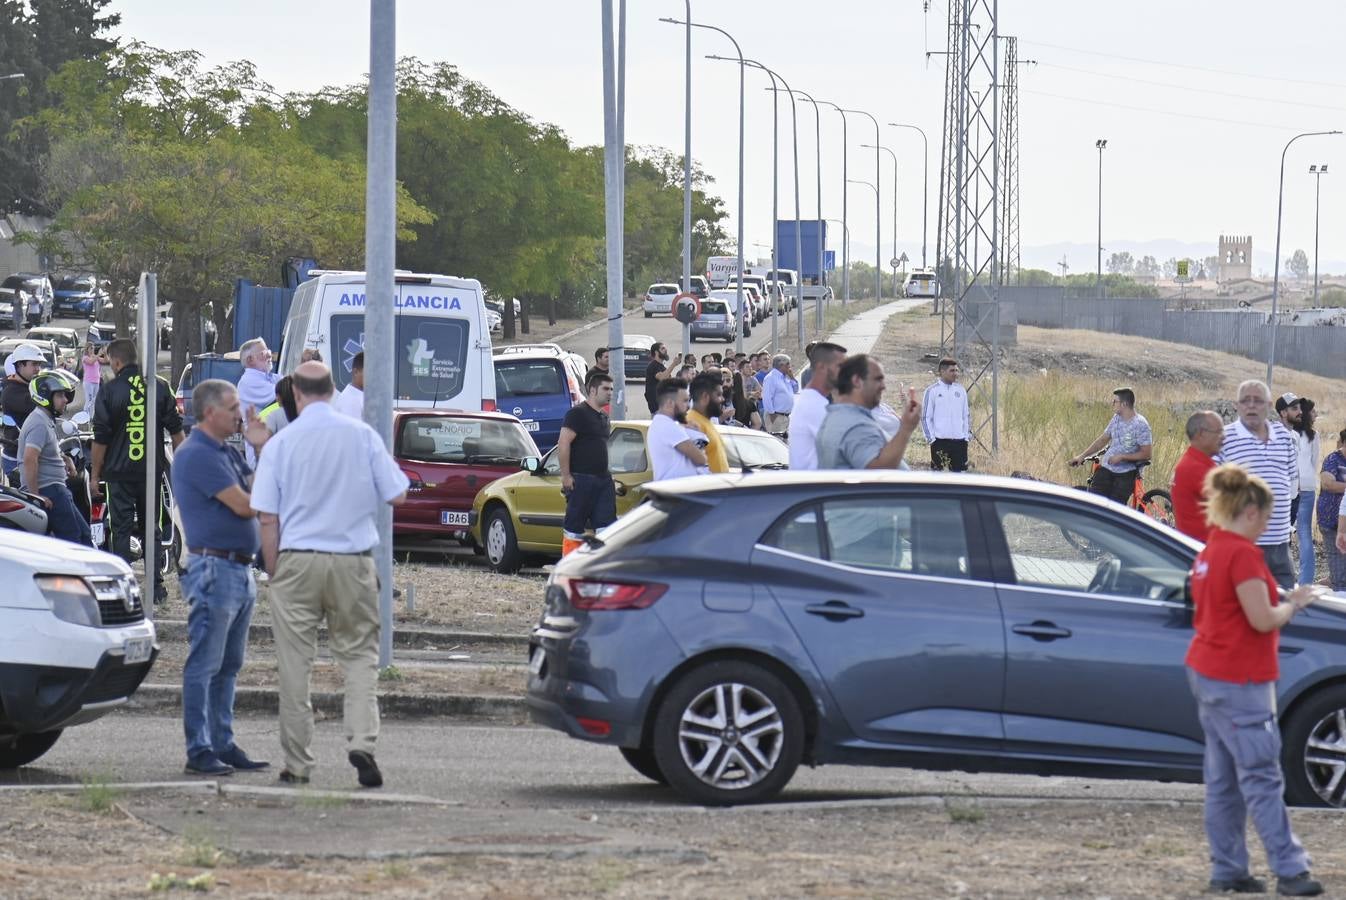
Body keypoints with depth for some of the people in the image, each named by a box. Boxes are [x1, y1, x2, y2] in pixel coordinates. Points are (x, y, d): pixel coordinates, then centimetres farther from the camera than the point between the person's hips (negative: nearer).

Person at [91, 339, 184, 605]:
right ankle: (156, 588, 8)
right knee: (152, 528, 10)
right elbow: (176, 431, 5)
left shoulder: (109, 391, -7)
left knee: (121, 530, 2)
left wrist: (95, 474, 3)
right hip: (152, 470, 3)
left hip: (119, 472, -3)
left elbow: (101, 438, -5)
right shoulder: (159, 387, 2)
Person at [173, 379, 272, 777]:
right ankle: (199, 751, -6)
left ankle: (223, 744, 18)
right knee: (204, 665, -7)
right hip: (213, 568, -10)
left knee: (228, 666, 13)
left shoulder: (227, 452, 17)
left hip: (240, 571, 10)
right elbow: (243, 506, -17)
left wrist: (264, 449, 6)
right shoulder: (197, 455, -14)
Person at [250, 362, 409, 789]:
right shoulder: (363, 435, 0)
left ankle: (297, 764, 8)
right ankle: (361, 741, -12)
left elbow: (267, 517, -3)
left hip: (297, 561, 0)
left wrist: (274, 571, 6)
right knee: (359, 653, 8)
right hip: (352, 561, 1)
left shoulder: (281, 443, -1)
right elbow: (396, 496, 3)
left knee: (295, 662, 5)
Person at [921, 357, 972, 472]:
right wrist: (930, 437, -9)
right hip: (939, 440, -4)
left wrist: (968, 435, 7)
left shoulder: (960, 390, 10)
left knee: (960, 470, 4)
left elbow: (966, 415, 15)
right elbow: (926, 417, -2)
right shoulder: (932, 391, -2)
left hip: (959, 440, 4)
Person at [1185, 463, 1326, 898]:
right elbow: (1262, 620, -20)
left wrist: (1285, 601, 14)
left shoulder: (1210, 551, 12)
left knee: (1222, 778, 11)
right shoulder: (1242, 553, -17)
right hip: (1239, 681, -10)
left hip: (1206, 673, 10)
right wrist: (1294, 604, -2)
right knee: (1262, 776, -8)